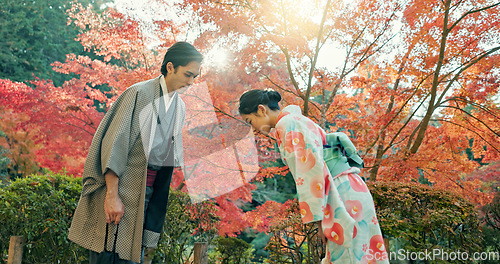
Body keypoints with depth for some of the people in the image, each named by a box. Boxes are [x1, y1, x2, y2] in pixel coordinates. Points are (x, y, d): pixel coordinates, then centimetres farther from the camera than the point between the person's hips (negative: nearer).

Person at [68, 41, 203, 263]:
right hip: (122, 186, -6)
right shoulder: (139, 93, -7)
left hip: (150, 191, 6)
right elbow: (114, 143, -14)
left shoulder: (180, 107, 13)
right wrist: (112, 195, -20)